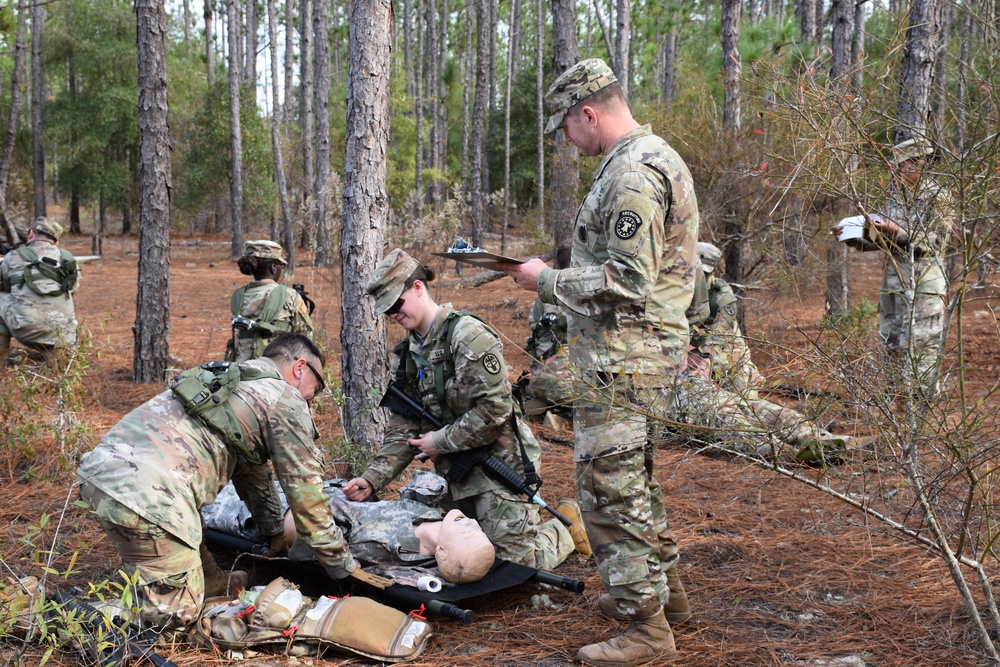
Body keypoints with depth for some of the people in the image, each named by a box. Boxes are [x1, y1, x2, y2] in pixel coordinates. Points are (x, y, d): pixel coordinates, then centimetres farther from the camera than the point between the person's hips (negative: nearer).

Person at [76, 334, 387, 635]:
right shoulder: (287, 400, 4)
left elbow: (251, 469, 41)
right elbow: (306, 493, 7)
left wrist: (275, 533, 50)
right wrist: (346, 568, 17)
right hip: (148, 490, -9)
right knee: (176, 612, 0)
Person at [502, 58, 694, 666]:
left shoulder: (632, 172, -19)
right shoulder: (656, 156, 15)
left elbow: (627, 280, -24)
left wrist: (546, 281, -14)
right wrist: (555, 275, 15)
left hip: (623, 360, -11)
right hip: (654, 350, 11)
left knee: (611, 486, -5)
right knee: (635, 475, 22)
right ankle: (664, 587, 35)